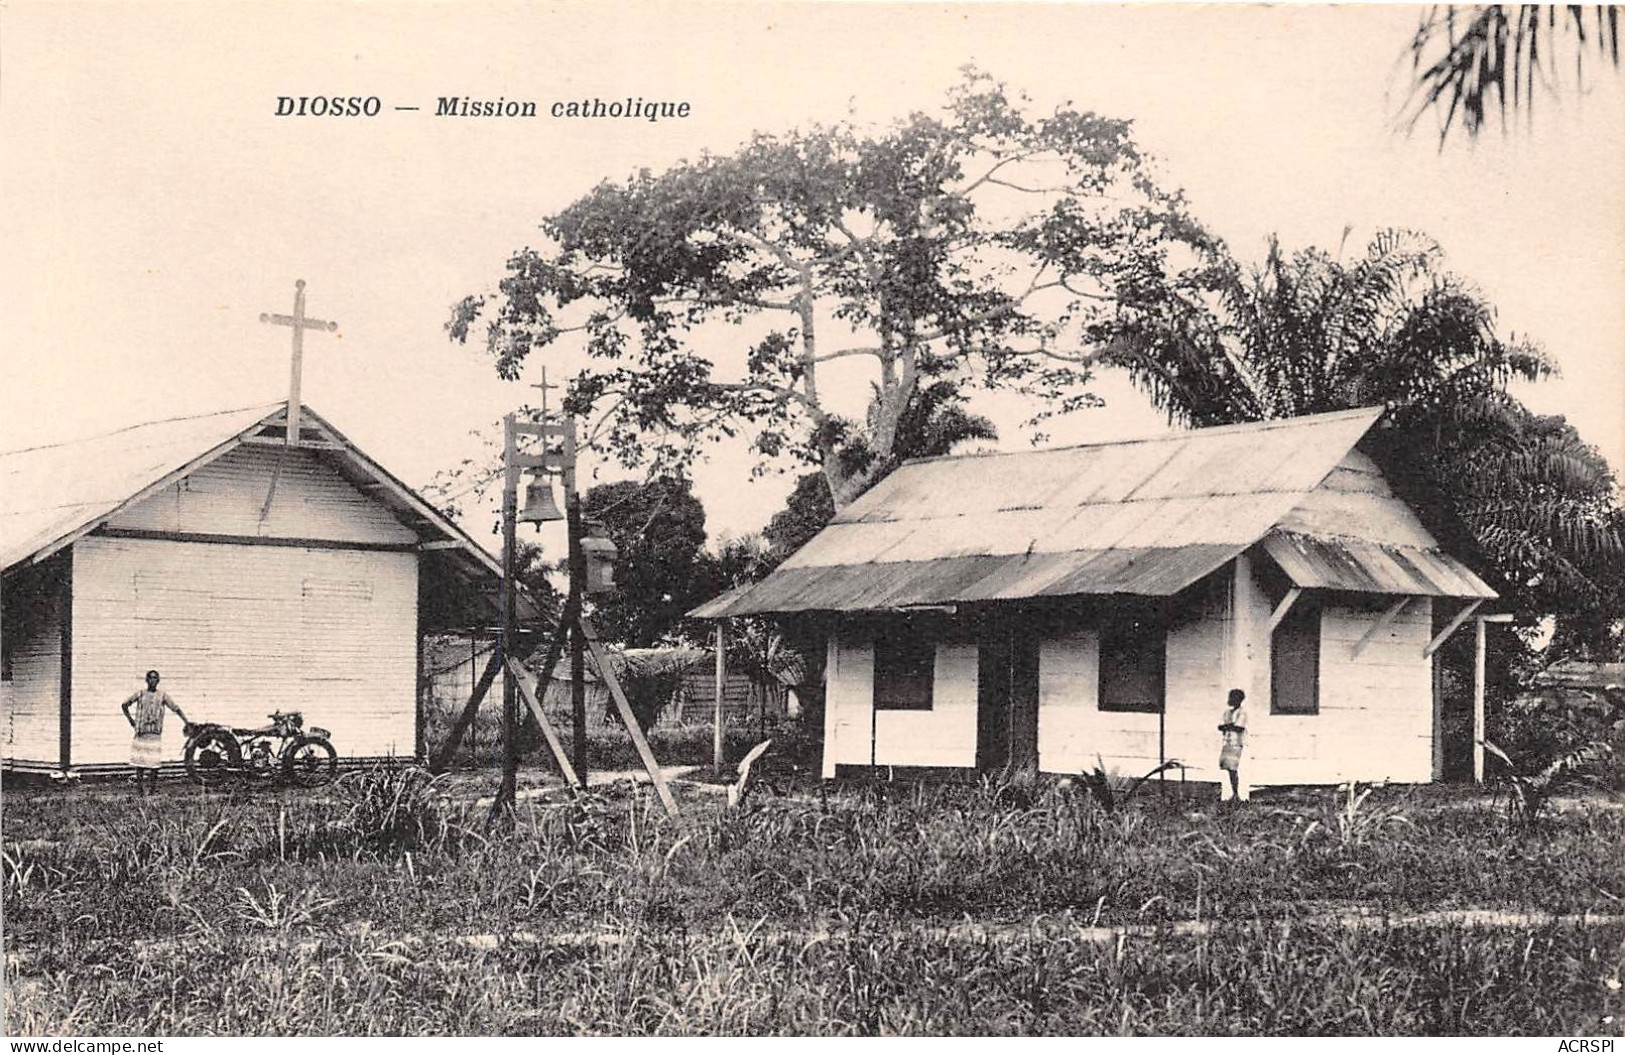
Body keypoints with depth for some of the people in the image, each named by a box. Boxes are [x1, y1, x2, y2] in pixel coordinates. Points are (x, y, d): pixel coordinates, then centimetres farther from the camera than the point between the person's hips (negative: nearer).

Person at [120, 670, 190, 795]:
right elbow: (125, 704, 14)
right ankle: (139, 784, 7)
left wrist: (186, 722, -4)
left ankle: (154, 785, 5)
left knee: (155, 759, -3)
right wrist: (130, 719, 6)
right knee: (139, 758, 1)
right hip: (141, 731, 1)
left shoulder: (162, 695, 4)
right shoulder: (140, 694, 6)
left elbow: (175, 708, 3)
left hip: (155, 732, -1)